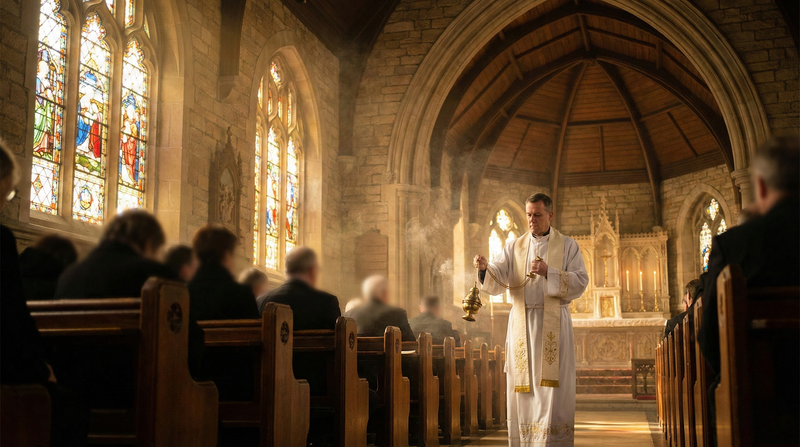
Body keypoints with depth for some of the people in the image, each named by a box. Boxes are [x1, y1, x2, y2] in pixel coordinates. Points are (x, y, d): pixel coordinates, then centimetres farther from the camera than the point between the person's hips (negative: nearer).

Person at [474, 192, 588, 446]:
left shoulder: (567, 246, 7)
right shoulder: (514, 247, 13)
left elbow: (580, 282, -3)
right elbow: (497, 281, 0)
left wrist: (549, 272, -17)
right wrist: (485, 268, -21)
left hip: (553, 323, -2)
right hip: (522, 323, 2)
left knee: (551, 386, -7)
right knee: (523, 388, 1)